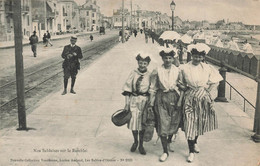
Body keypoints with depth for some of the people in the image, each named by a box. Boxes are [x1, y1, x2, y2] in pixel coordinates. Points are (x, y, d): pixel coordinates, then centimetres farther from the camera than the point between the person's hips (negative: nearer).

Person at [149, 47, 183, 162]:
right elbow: (153, 88, 1)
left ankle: (169, 141, 44)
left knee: (174, 123, 13)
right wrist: (151, 102, 0)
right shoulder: (157, 71, -3)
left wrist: (180, 101, -3)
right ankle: (165, 151, 6)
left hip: (174, 98, 2)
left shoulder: (177, 71, 0)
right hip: (161, 99, -2)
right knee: (162, 125, -4)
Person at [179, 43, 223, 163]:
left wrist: (208, 89, 0)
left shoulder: (207, 68, -1)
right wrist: (187, 89, -8)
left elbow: (215, 81, 10)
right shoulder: (185, 68, -6)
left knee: (200, 122, 16)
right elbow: (181, 84, 5)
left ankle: (195, 142, 43)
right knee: (190, 123, -5)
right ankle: (191, 151, 5)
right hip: (190, 98, -3)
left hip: (204, 98, 3)